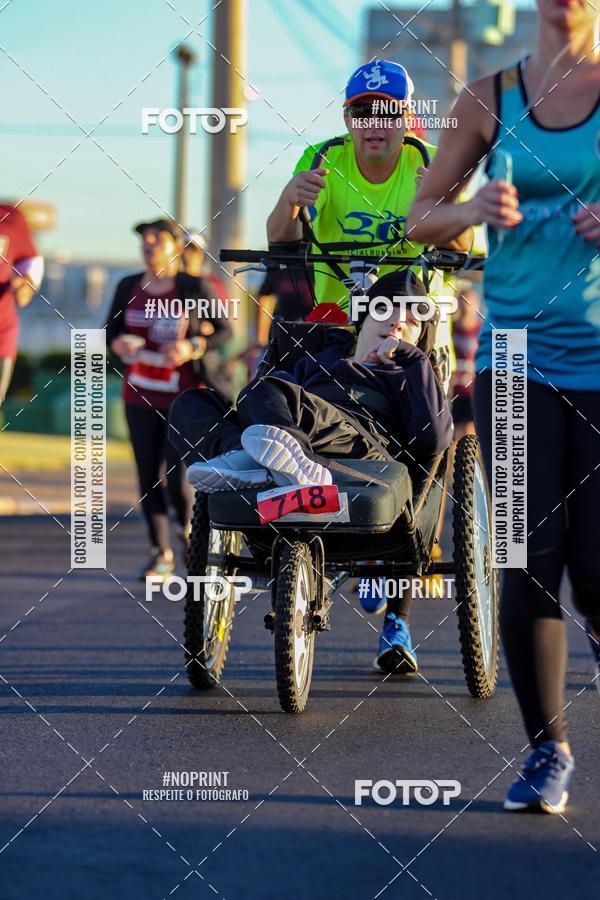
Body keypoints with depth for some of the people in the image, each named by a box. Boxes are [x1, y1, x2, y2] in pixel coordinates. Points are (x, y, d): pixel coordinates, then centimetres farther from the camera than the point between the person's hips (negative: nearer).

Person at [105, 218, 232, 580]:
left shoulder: (193, 287, -7)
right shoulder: (129, 287, 4)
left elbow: (224, 329, 0)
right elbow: (112, 329, 15)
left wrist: (193, 348, -17)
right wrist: (117, 343, -9)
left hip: (184, 399, -4)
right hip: (140, 397, 4)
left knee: (178, 479, -9)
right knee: (149, 479, 4)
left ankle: (189, 528, 22)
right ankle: (161, 553, 16)